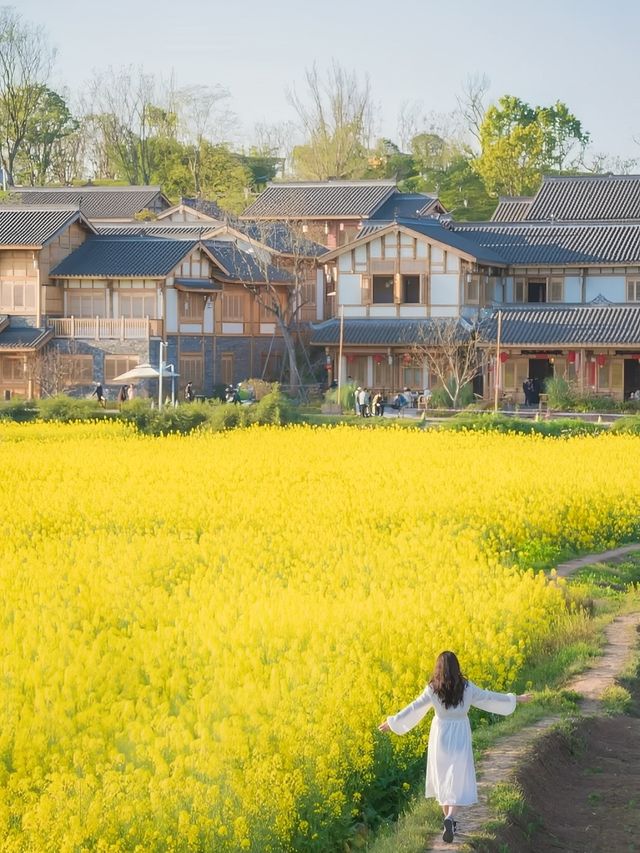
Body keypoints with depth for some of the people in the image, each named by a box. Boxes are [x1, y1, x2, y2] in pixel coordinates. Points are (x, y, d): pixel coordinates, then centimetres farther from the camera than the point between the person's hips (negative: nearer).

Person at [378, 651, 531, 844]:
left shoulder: (432, 689, -11)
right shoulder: (467, 687, -9)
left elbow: (414, 708, -6)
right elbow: (489, 697, 1)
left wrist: (392, 722, 5)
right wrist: (515, 699, 14)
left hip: (440, 736, 1)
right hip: (460, 737, -1)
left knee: (442, 776, 18)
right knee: (457, 780, 0)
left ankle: (448, 820, 25)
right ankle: (450, 819, -22)